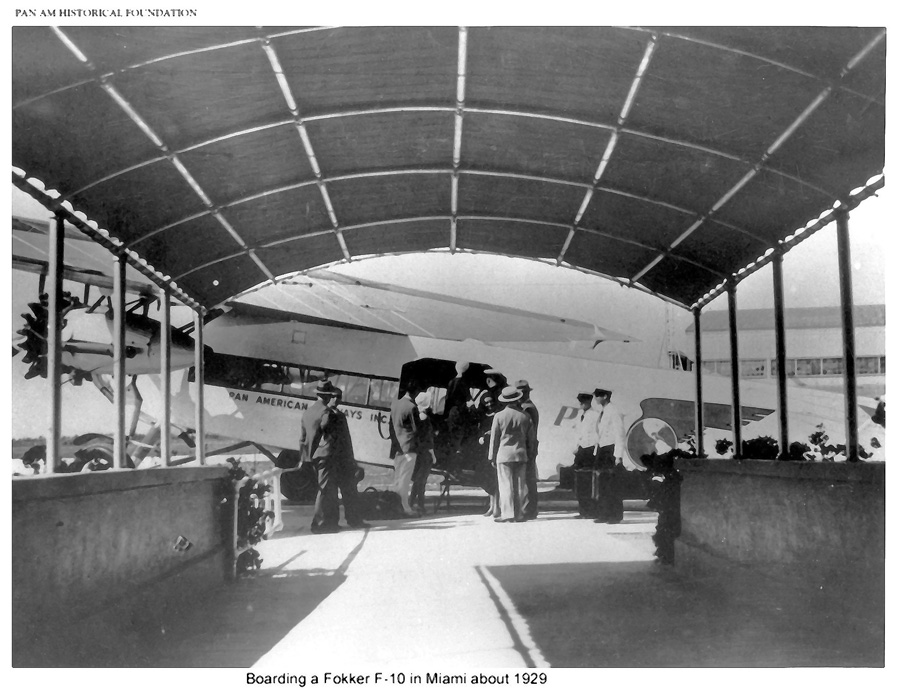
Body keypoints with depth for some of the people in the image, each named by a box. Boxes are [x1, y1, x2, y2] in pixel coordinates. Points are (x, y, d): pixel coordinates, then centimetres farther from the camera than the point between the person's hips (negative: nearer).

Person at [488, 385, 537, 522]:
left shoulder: (499, 416, -6)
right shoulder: (525, 416, 2)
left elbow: (494, 438, -1)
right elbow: (532, 439, 8)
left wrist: (492, 457, 6)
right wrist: (530, 454, 19)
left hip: (504, 454, -3)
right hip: (521, 454, 3)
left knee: (506, 485, -1)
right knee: (520, 485, 7)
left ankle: (507, 513, -5)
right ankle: (519, 514, 10)